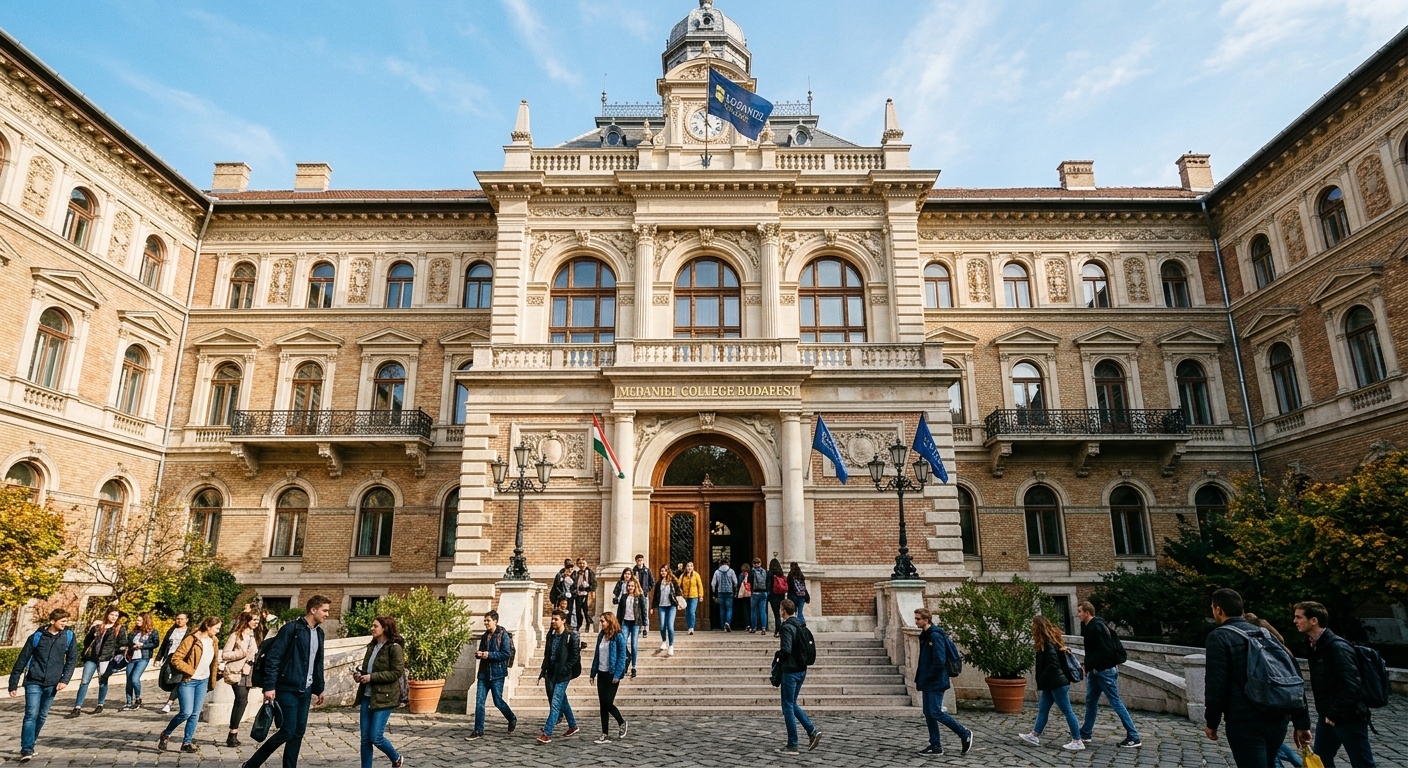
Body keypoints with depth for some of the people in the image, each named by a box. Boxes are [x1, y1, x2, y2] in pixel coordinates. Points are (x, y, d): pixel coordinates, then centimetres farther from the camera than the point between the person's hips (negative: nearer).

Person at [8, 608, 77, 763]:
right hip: (34, 682, -2)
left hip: (52, 684, 2)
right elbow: (22, 661, 2)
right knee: (31, 714, -11)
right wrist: (13, 684, 2)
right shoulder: (37, 637, -5)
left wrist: (64, 680, -8)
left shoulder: (69, 636, 0)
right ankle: (26, 750, -8)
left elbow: (72, 660, 3)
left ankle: (29, 746, 24)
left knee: (42, 716, 9)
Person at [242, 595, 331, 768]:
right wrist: (269, 686, -19)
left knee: (298, 732, 7)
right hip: (287, 689, -7)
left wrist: (319, 689, 19)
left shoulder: (319, 632, 10)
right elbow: (272, 657, -15)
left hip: (305, 690, 7)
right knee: (287, 731, -7)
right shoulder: (291, 628, -13)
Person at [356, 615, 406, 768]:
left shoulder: (394, 648, -11)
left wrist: (371, 677, -18)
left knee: (375, 737, -6)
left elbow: (397, 672, -16)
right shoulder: (372, 647, 13)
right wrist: (360, 673, 0)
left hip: (384, 697, -7)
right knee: (365, 738, 7)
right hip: (367, 696, 7)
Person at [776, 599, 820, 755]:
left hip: (790, 671, -9)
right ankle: (812, 731, 9)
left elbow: (786, 650, -26)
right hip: (801, 670, 9)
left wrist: (777, 653, -7)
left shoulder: (786, 627, -17)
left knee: (788, 707, 1)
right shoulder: (801, 625, 9)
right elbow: (811, 641, 19)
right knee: (792, 704, 20)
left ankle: (792, 746, 6)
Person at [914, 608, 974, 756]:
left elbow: (939, 661, -24)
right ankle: (935, 746, 17)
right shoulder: (925, 635, 11)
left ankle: (965, 734, 9)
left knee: (936, 713, -6)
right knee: (928, 713, 10)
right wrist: (920, 678, 10)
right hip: (928, 683, 9)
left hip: (936, 682, -9)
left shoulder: (935, 636, -19)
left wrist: (926, 677, -15)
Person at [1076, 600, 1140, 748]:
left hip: (1105, 670, -10)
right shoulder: (1088, 626, 9)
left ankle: (1134, 737, 6)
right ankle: (1085, 733, 24)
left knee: (1116, 703, -3)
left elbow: (1104, 651, -24)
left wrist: (1089, 665, -17)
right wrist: (1088, 666, 5)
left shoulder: (1098, 626, -20)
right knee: (1091, 701, 15)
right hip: (1095, 671, 10)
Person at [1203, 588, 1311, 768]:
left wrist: (1212, 722, -2)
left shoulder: (1219, 637, -7)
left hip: (1245, 722, -7)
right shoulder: (1265, 634, 15)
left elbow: (1216, 684, -12)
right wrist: (1302, 721, 13)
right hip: (1278, 719, 8)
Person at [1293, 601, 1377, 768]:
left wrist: (1334, 714, -18)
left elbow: (1351, 686, -24)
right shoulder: (1316, 644, 7)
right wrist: (1326, 713, 11)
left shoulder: (1337, 647, -20)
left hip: (1349, 717, -9)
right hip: (1328, 716, 9)